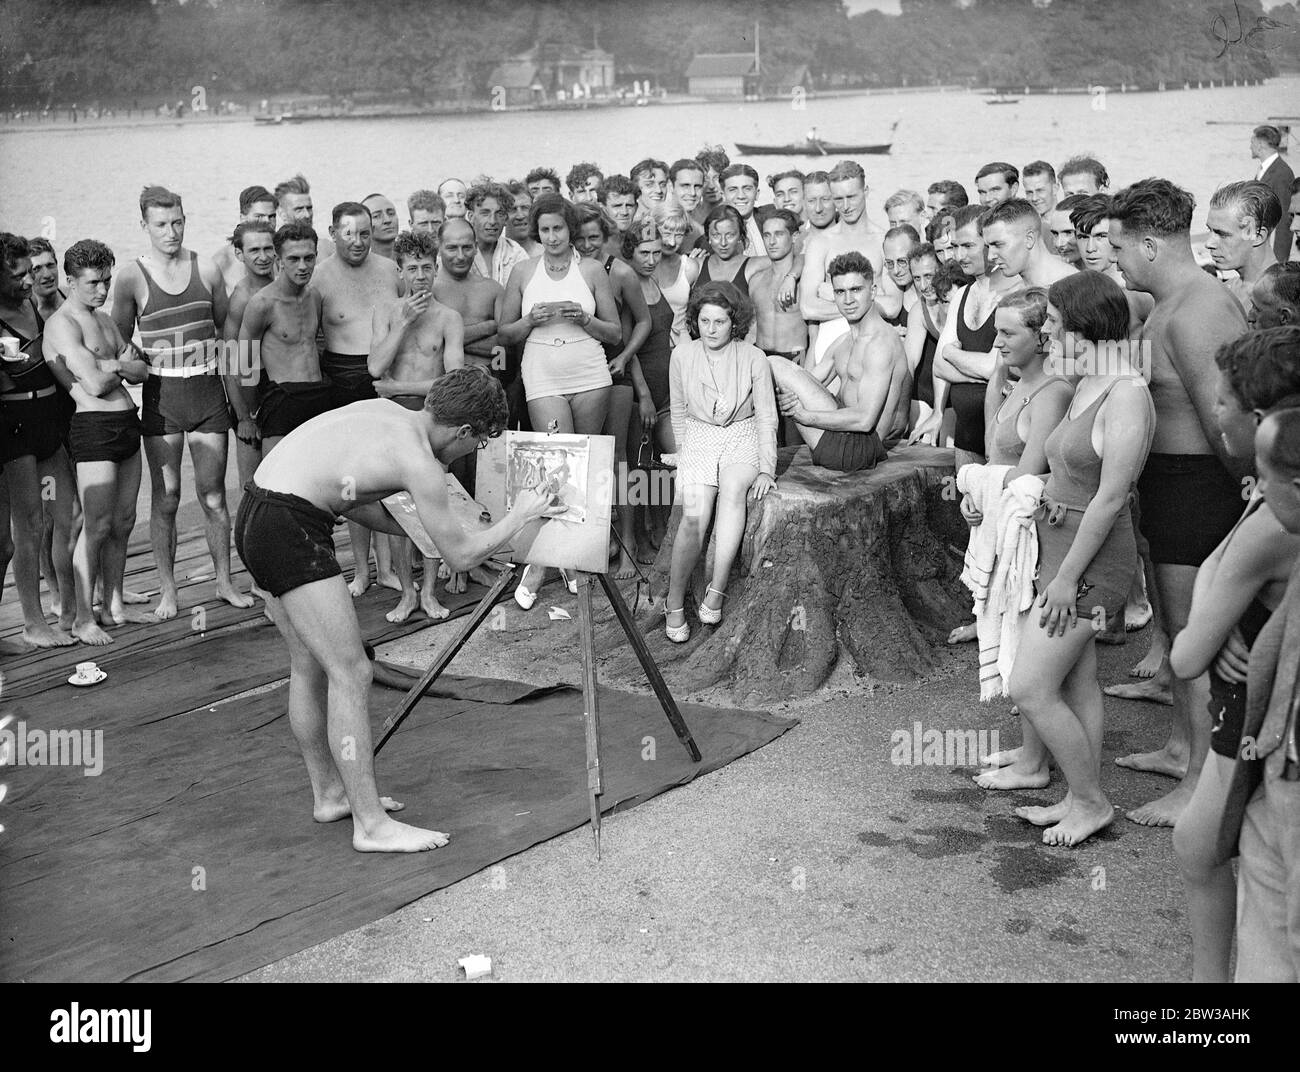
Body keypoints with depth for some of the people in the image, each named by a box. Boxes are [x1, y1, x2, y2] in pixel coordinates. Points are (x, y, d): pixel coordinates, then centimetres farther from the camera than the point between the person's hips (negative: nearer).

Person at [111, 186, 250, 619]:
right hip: (161, 394, -1)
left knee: (214, 496, 6)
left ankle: (225, 582, 18)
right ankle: (167, 591, 12)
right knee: (165, 498, 1)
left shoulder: (207, 270, 3)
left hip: (208, 391, 2)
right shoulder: (131, 278, -3)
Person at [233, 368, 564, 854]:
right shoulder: (419, 463, -11)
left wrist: (412, 528, 27)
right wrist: (521, 515, 10)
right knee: (351, 674, -6)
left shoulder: (381, 409, 14)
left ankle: (329, 794, 32)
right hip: (290, 527, -10)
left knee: (309, 667, 19)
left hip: (255, 514, 10)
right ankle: (371, 825, -2)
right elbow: (460, 555, -2)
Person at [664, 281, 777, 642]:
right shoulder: (682, 355, 2)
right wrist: (685, 452, 3)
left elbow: (766, 417, -1)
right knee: (694, 514, -25)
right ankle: (674, 602, -13)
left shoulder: (752, 358, -3)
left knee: (732, 488, -35)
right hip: (698, 438, 1)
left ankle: (717, 588, -34)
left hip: (742, 437, -1)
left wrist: (766, 469, -9)